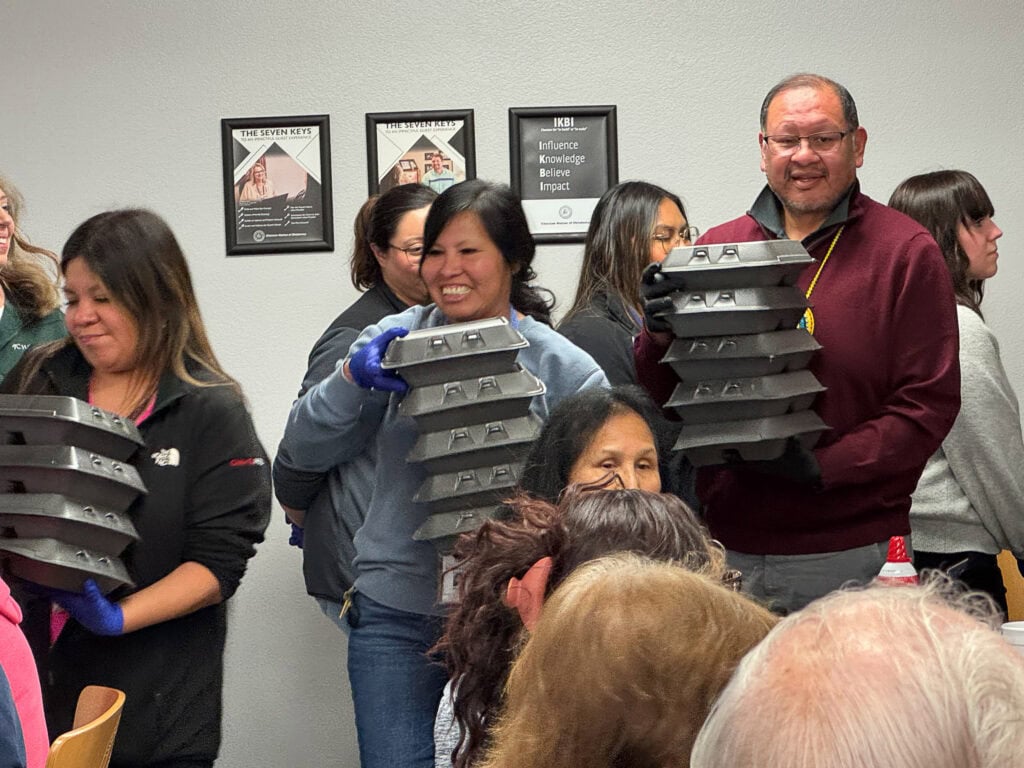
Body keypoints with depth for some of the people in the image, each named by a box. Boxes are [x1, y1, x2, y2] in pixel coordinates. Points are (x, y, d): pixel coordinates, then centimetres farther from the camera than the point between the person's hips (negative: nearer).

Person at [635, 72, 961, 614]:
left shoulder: (906, 253, -1)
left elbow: (929, 403, -8)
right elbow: (658, 397, 12)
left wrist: (823, 466, -18)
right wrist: (660, 339, -10)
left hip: (851, 556, -3)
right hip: (726, 553, 3)